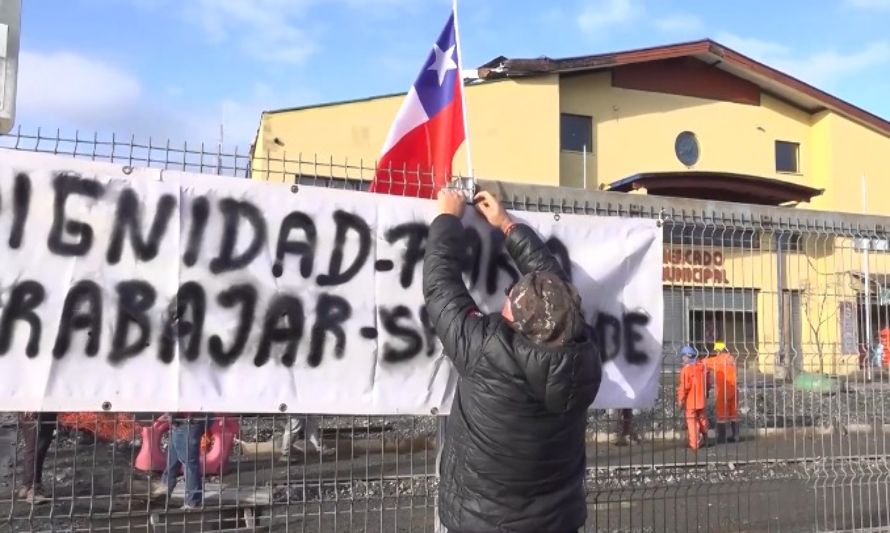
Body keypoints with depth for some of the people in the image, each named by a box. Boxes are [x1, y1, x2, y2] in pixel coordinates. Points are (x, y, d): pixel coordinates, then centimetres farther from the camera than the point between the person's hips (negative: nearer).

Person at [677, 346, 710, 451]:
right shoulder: (703, 366, 1)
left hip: (691, 400, -6)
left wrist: (680, 400, -10)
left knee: (692, 421, 3)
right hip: (701, 399, 6)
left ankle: (694, 444, 4)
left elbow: (684, 387, -18)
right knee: (702, 419, 21)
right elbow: (708, 383, 9)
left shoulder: (686, 368, -18)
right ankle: (704, 439, 35)